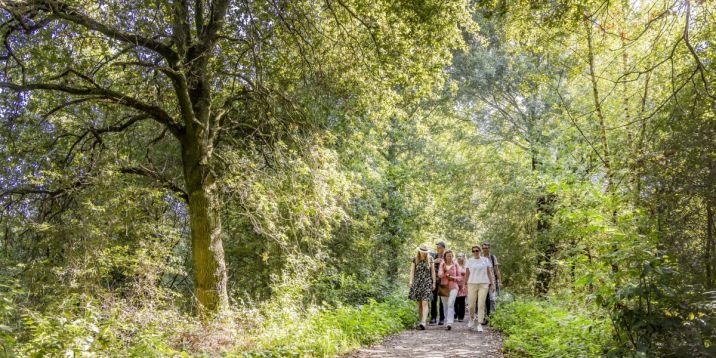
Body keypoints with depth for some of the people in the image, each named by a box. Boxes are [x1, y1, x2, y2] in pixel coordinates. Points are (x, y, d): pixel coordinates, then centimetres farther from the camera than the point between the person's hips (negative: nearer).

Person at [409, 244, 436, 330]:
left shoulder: (430, 259, 4)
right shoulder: (415, 259, 3)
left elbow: (433, 271, 7)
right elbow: (412, 271, -2)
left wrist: (434, 282, 3)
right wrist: (411, 281, -15)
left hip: (427, 283, -1)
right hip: (417, 283, 1)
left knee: (424, 303, -12)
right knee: (419, 304, 6)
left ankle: (423, 323, -21)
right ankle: (420, 321, 16)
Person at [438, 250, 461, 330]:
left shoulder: (455, 264, 5)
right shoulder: (442, 264, 8)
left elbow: (459, 277, 8)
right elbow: (439, 274, -6)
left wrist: (453, 278, -10)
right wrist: (444, 273, -26)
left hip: (453, 286, -3)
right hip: (444, 286, 3)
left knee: (451, 304, -17)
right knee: (445, 305, 7)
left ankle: (450, 323, -22)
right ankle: (448, 320, 22)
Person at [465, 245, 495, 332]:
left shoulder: (485, 260, 7)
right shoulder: (469, 261, 7)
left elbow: (489, 272, 9)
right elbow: (467, 274, 9)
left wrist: (491, 284, 4)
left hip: (483, 284, 0)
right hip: (472, 284, 1)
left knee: (481, 304, -5)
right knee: (471, 304, 1)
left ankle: (480, 324, 0)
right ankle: (472, 318, 30)